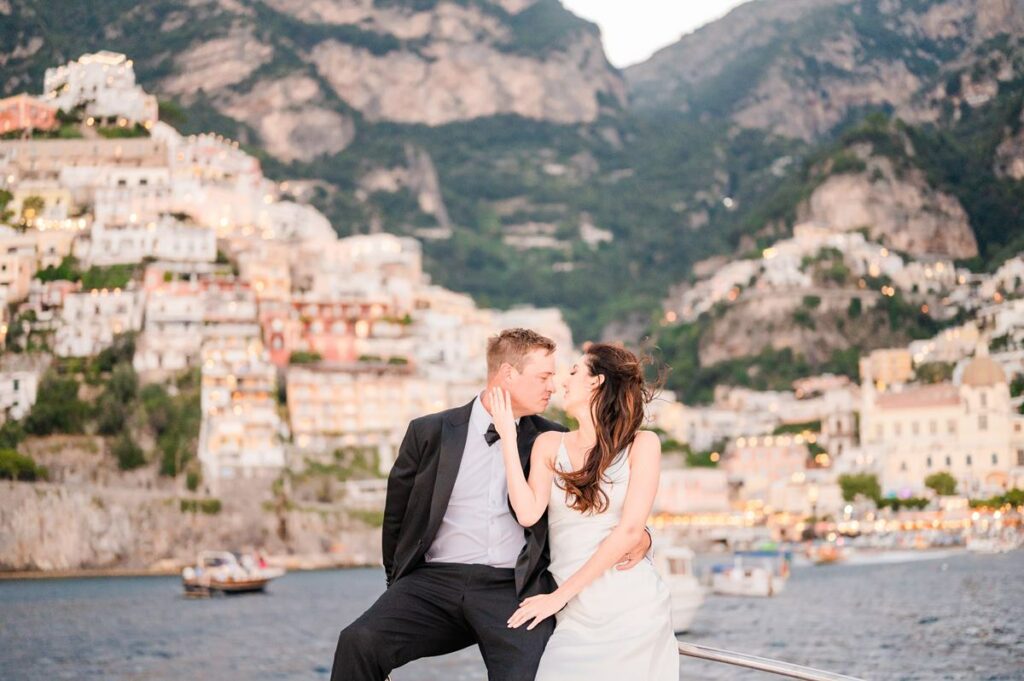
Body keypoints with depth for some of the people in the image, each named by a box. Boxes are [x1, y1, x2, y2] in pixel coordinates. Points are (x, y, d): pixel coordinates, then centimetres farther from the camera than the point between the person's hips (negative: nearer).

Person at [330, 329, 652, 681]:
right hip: (437, 582, 0)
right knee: (359, 642, -26)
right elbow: (397, 516, 17)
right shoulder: (430, 432, 9)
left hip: (516, 589, 0)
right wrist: (401, 586, 15)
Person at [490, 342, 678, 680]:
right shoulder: (549, 445, 9)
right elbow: (528, 513, -6)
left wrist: (560, 595, -11)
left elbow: (630, 529, -10)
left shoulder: (642, 444, -1)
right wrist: (508, 438, -4)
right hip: (574, 616, 2)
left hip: (634, 609, -2)